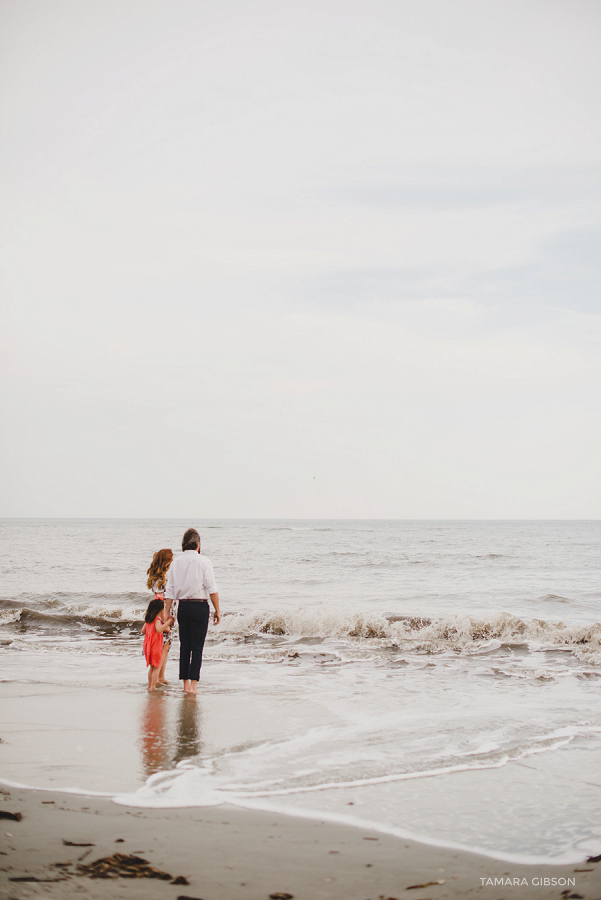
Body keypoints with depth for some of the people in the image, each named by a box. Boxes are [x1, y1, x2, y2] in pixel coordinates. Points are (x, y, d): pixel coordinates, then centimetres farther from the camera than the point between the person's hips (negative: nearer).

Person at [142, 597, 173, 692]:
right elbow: (159, 629, -31)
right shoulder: (157, 619, -15)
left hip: (148, 644, 8)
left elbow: (143, 631, 16)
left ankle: (149, 686, 21)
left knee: (151, 667, 18)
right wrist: (168, 622, -28)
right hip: (155, 645, -8)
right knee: (156, 667, -2)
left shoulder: (148, 619, 9)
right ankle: (152, 687, -5)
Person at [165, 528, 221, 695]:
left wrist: (167, 612, 9)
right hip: (200, 606, -4)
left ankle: (185, 684, 13)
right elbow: (212, 589, -8)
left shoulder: (176, 562, 5)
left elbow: (170, 590, 5)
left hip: (182, 606, 4)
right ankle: (193, 684, -7)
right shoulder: (203, 561, -7)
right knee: (197, 647, -2)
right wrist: (217, 610, -2)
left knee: (184, 646, 10)